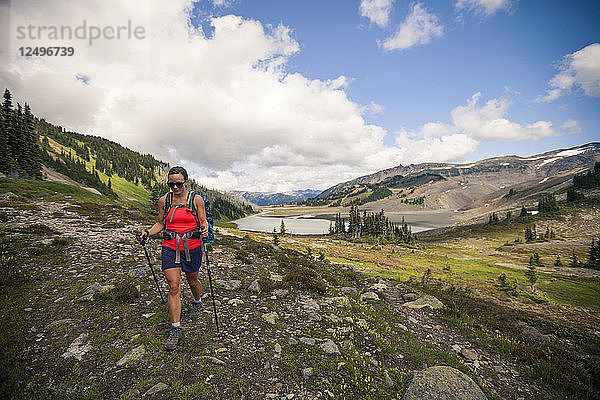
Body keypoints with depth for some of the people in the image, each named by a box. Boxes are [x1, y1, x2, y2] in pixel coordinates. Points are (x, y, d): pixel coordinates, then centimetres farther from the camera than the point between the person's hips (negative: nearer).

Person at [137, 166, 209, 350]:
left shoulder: (196, 199, -4)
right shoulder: (164, 200, 4)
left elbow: (203, 221, 1)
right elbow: (160, 223, 14)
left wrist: (204, 230, -20)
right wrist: (147, 233, -3)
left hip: (192, 247, -1)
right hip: (170, 247, 2)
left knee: (192, 281, 15)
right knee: (173, 286, -4)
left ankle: (197, 302, 50)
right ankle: (175, 329, 8)